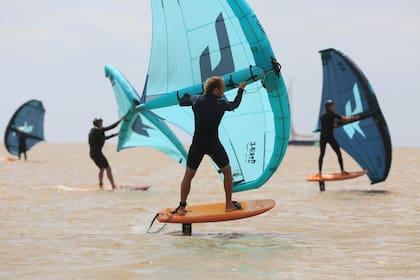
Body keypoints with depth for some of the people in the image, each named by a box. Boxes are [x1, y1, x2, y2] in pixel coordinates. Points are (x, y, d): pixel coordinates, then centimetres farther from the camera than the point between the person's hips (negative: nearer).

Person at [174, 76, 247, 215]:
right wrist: (240, 89, 31)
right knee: (227, 172, 19)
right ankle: (229, 205, 20)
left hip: (197, 145, 2)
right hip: (214, 145, -2)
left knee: (188, 176, 14)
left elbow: (181, 102, 16)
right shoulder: (221, 104, -5)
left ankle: (182, 207, 10)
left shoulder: (196, 100, -2)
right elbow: (235, 105, 17)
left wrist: (188, 93, 34)